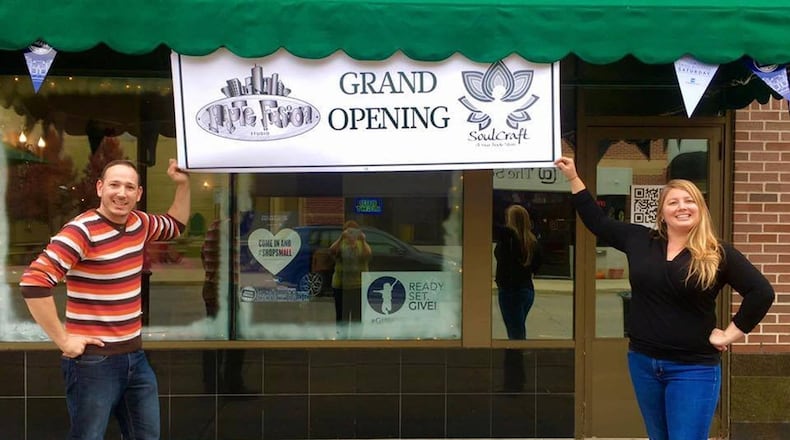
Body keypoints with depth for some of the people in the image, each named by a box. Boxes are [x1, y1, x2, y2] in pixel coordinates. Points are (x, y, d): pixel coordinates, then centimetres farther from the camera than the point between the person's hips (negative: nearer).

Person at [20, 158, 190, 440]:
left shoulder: (140, 223, 6)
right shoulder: (82, 231, -18)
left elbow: (175, 226, 29)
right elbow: (33, 282, -25)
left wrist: (183, 185, 15)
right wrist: (63, 340, -21)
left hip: (135, 356, 8)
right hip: (94, 360, -7)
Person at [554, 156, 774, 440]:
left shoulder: (719, 254, -6)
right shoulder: (640, 240, 3)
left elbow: (761, 292, -8)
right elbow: (597, 222, 13)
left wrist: (730, 334, -10)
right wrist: (573, 178, 11)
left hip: (694, 368, -4)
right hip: (643, 361, 4)